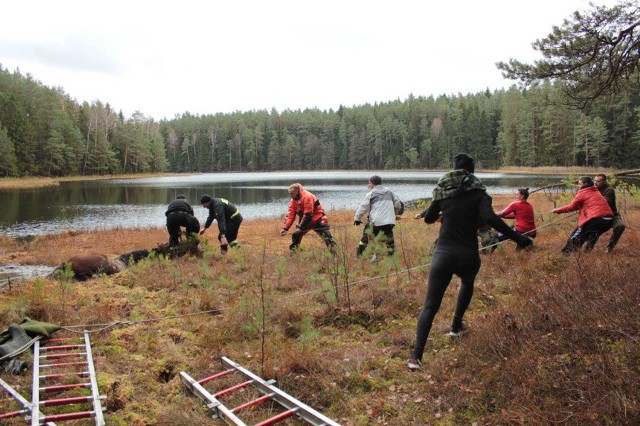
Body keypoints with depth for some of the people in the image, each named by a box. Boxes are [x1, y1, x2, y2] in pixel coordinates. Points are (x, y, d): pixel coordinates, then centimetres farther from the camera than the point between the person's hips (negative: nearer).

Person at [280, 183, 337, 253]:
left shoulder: (307, 197, -26)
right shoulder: (293, 201, -3)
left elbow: (308, 215, -28)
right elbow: (290, 215, -7)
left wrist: (300, 227, -27)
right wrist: (285, 228, -18)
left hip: (318, 220, -7)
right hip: (304, 222, 7)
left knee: (327, 238, -13)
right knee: (296, 236, 3)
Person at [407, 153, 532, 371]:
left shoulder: (443, 191, 7)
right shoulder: (478, 192, -2)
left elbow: (429, 218, 16)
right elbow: (489, 218, -19)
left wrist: (433, 212, 39)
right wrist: (517, 237, -16)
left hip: (443, 255, 1)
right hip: (468, 256, -1)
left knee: (430, 306, -1)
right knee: (467, 284, 35)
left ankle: (416, 355, -13)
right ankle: (456, 325, 44)